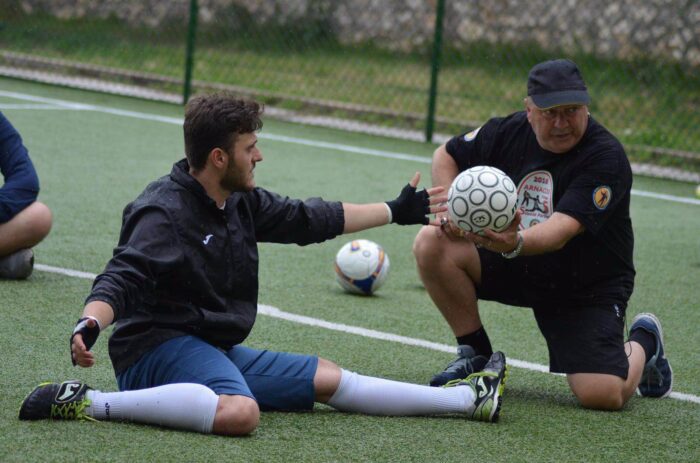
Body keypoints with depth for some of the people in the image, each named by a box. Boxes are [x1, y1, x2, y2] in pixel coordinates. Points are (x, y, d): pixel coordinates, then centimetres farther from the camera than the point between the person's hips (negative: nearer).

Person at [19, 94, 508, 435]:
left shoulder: (242, 203, 10)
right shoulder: (163, 213, -17)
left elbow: (308, 218, 25)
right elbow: (122, 277, -28)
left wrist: (397, 211, 33)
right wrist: (89, 325, -50)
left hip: (217, 350, 10)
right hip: (159, 347, -10)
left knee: (330, 379, 15)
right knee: (240, 412, -40)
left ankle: (467, 399, 24)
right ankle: (85, 402, -40)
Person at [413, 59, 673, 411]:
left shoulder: (606, 157, -24)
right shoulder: (509, 132, -8)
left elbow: (562, 230, -36)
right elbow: (446, 155, 11)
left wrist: (516, 244, -56)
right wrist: (450, 208, -7)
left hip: (589, 286, -5)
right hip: (515, 267, 5)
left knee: (603, 395, -23)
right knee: (431, 244, -17)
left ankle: (641, 342, 15)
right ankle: (475, 354, 2)